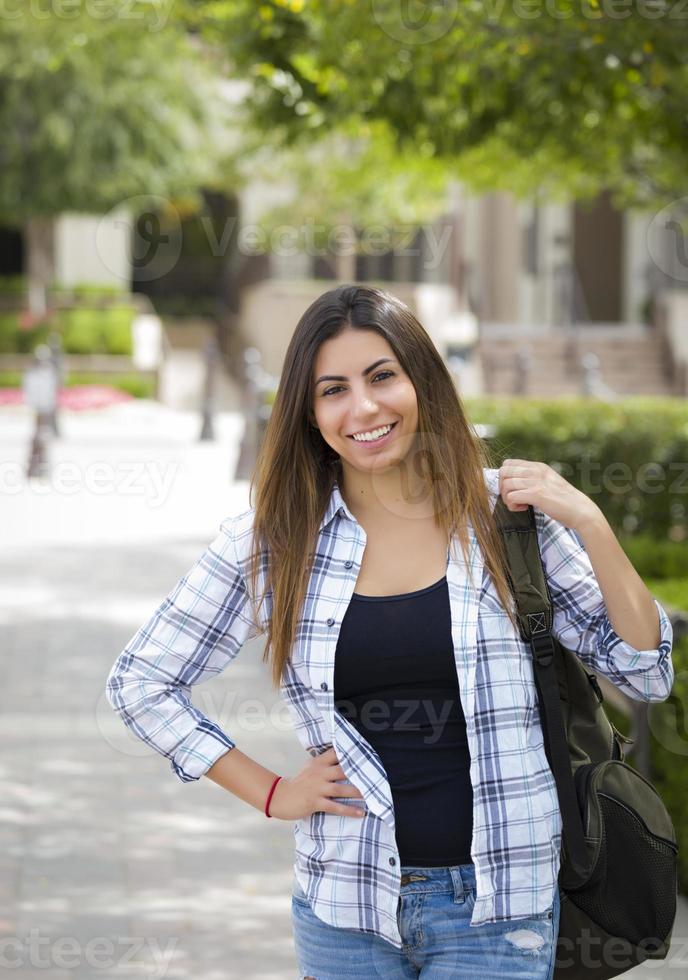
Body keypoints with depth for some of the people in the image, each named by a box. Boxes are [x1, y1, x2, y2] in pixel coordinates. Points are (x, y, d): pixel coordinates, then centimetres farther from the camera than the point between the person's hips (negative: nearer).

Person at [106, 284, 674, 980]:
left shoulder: (506, 513, -2)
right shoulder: (272, 541, -1)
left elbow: (646, 674, -1)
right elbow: (139, 681, 8)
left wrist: (591, 524, -13)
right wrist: (271, 794, 3)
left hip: (495, 905, -1)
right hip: (345, 910, 1)